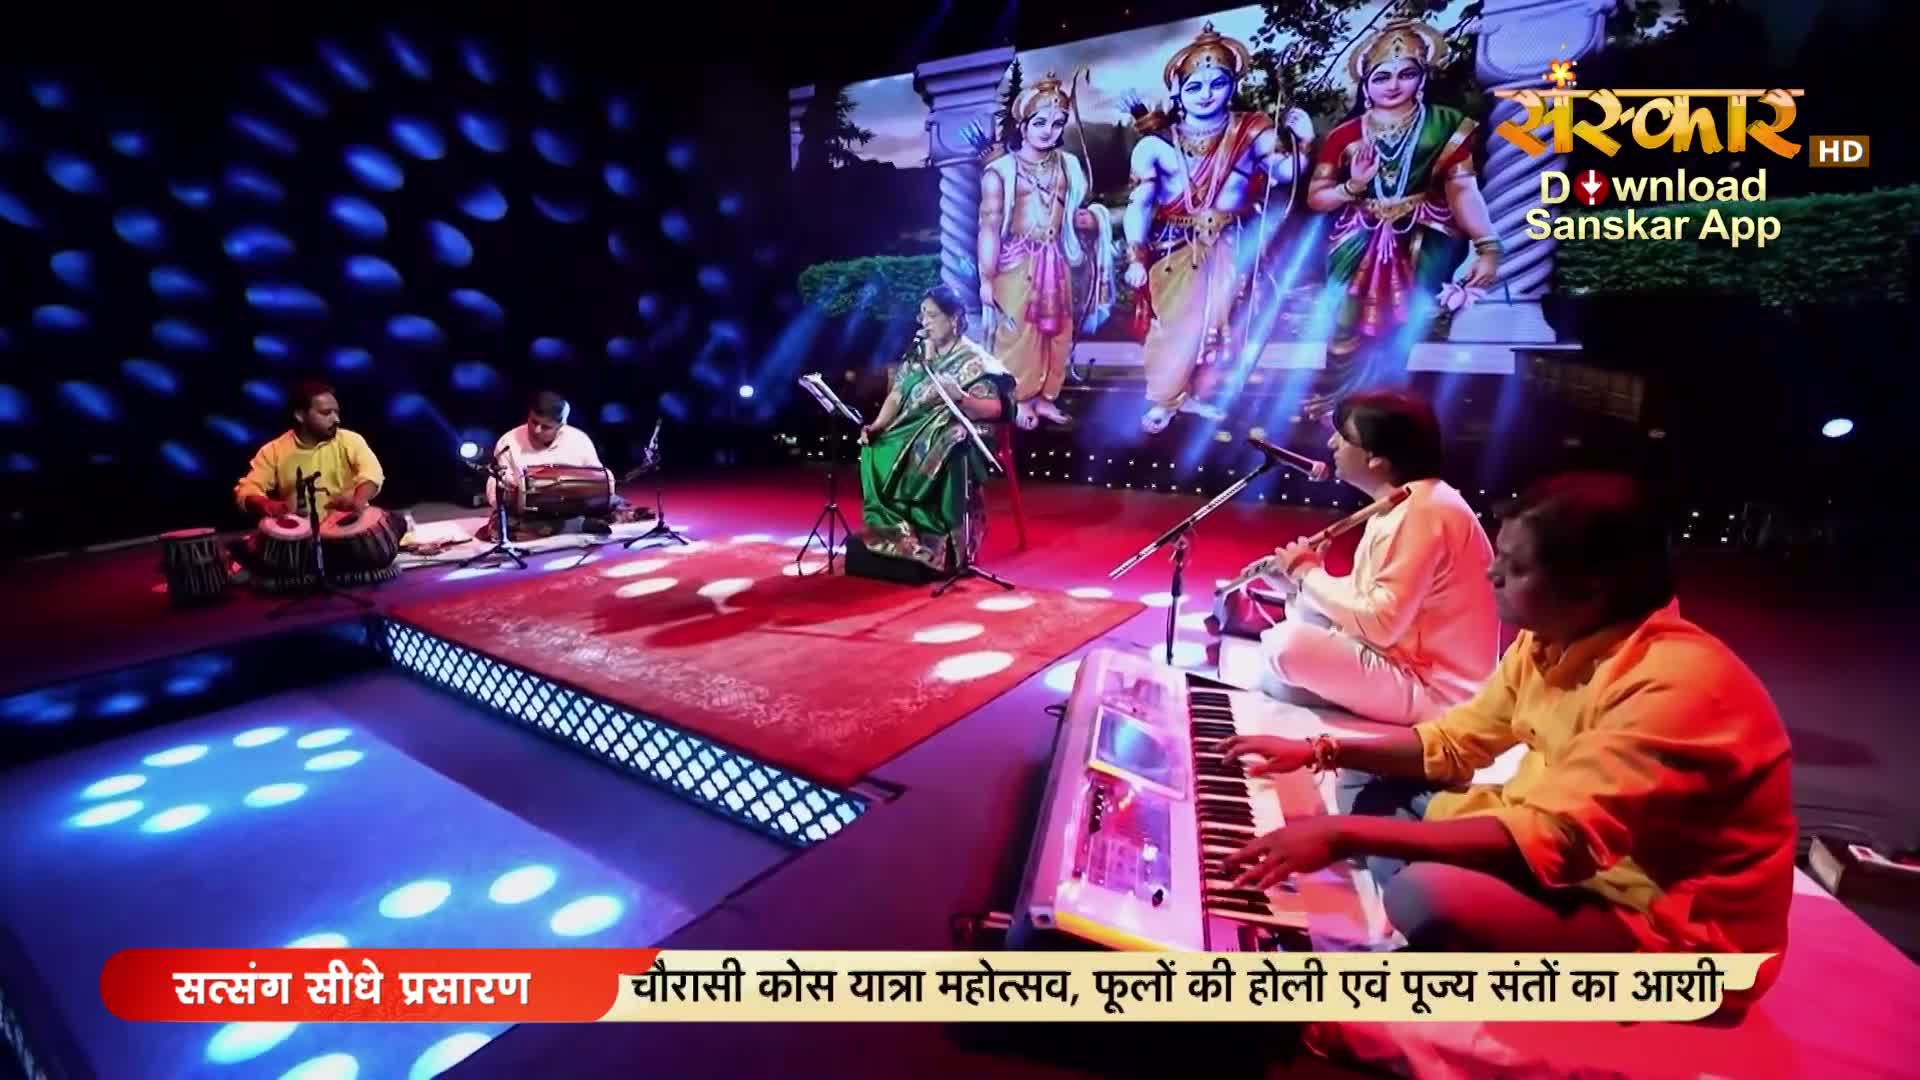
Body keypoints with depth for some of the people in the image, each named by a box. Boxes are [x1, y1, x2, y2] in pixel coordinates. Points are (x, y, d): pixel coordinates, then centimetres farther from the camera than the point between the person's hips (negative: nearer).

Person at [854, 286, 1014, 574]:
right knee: (875, 453, -22)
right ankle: (893, 529, -12)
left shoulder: (972, 360, -4)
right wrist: (876, 426, -9)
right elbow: (896, 396, 9)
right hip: (914, 428, 5)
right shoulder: (918, 353, 13)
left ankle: (938, 539, -25)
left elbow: (994, 409, -12)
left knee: (938, 460, -38)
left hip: (956, 433, -5)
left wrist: (959, 397, -29)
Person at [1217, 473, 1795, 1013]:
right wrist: (1322, 751, -4)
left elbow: (1552, 841, -36)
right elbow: (1454, 744, 7)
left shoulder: (1674, 682, -29)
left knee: (1430, 895, -35)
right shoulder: (1550, 639, -2)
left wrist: (1345, 835, -38)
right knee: (1371, 783, 4)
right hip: (1579, 861, 9)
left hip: (1675, 929, -8)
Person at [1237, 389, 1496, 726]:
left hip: (1437, 691, -10)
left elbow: (1379, 624, -28)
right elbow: (1368, 596, 12)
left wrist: (1308, 574, -16)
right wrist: (1300, 578, -1)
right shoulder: (1398, 503, 9)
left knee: (1288, 645, -25)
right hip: (1405, 657, 10)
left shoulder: (1422, 511, -24)